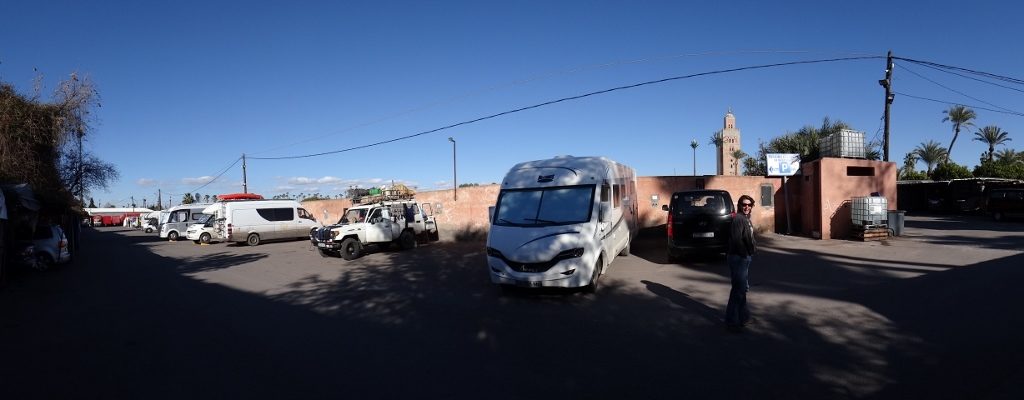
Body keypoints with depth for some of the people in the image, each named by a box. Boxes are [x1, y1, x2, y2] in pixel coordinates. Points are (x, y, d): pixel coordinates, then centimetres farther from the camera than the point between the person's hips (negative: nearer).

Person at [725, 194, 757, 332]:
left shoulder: (746, 219, 16)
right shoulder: (738, 219, -16)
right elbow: (736, 239, -23)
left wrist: (753, 247, 7)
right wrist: (745, 253, -18)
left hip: (745, 258, 11)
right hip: (738, 258, -11)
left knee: (743, 287, 19)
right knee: (739, 288, -7)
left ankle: (743, 316, 33)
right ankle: (732, 321, -1)